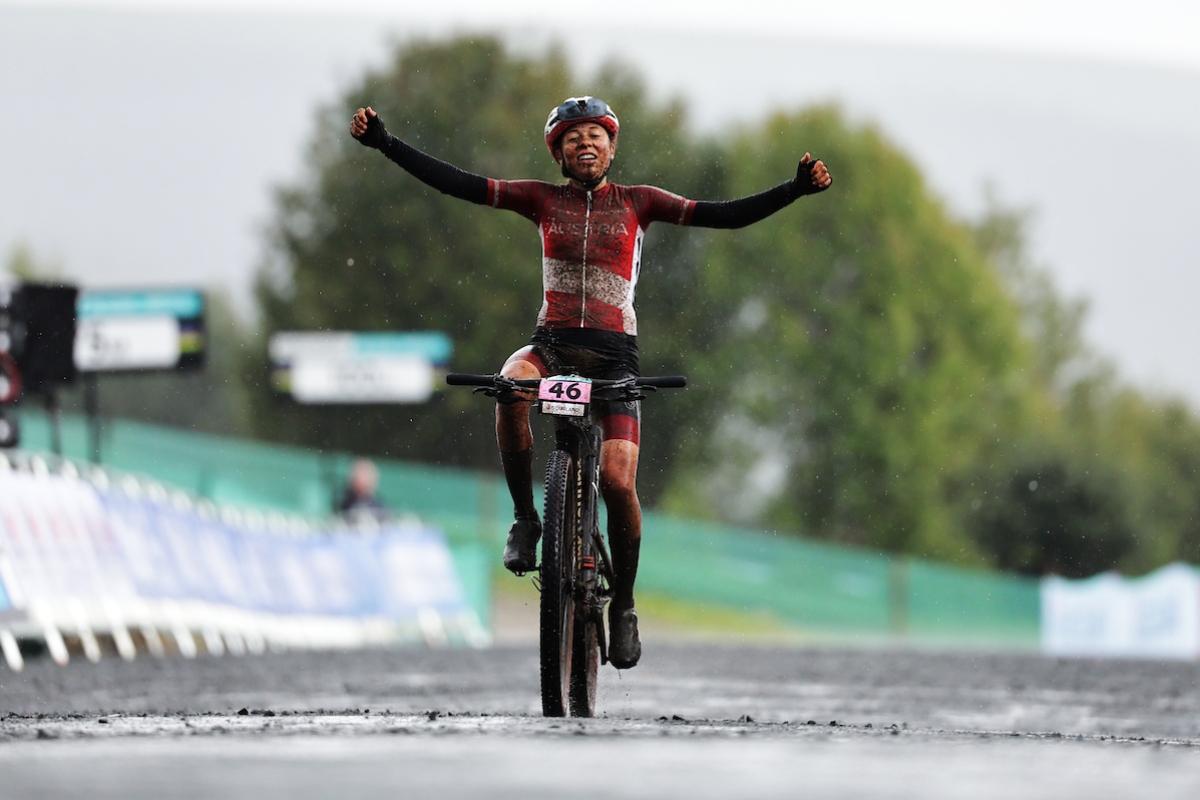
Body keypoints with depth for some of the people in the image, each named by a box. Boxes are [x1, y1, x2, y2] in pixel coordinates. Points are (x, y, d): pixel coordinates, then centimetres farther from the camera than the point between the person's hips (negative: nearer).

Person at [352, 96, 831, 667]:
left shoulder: (637, 204, 6)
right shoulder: (543, 200, 8)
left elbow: (725, 215, 1)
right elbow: (457, 184, 1)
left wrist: (796, 189, -11)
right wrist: (383, 143, -8)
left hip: (612, 354, -1)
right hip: (552, 344, 1)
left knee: (618, 480, -15)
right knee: (512, 386, -36)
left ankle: (623, 607, 6)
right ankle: (524, 518, -18)